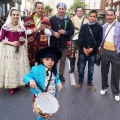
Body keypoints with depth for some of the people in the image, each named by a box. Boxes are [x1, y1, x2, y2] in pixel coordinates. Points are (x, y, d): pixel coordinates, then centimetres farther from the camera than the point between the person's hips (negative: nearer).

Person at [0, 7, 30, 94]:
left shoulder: (22, 27, 6)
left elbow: (24, 38, 16)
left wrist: (23, 40, -7)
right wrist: (11, 43, -16)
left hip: (20, 49, 4)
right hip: (9, 49, -4)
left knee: (20, 66, 9)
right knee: (10, 67, -1)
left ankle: (18, 84, 25)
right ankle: (11, 86, 13)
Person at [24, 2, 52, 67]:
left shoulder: (46, 20, 6)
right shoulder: (28, 19, 3)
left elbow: (50, 34, 3)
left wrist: (44, 29, -15)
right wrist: (32, 31, -13)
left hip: (42, 46, 1)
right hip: (30, 46, 0)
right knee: (31, 63, 5)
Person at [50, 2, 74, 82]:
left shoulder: (68, 20, 2)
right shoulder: (52, 19, 0)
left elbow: (72, 31, 0)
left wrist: (65, 32, -17)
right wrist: (53, 33, -19)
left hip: (64, 44, 1)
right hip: (54, 43, 0)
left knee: (63, 60, 12)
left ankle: (61, 74, 28)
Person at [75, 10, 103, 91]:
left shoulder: (99, 27, -2)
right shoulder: (84, 26, 3)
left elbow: (99, 40, -4)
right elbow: (80, 38, -2)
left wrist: (92, 48, -13)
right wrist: (84, 48, -12)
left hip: (93, 51, -1)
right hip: (83, 50, 1)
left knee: (91, 69, 9)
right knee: (81, 67, 8)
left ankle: (90, 82, 25)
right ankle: (80, 82, 23)